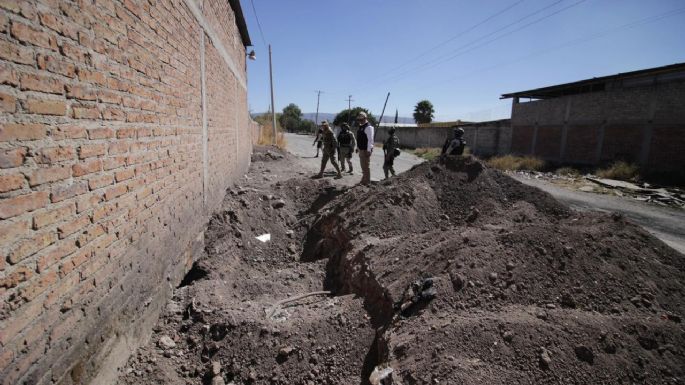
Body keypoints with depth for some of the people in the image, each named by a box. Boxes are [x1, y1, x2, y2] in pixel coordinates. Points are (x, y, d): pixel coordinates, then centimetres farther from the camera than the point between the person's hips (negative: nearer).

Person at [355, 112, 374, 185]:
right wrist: (358, 148, 20)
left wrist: (369, 150, -23)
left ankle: (367, 181, 3)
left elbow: (370, 139, -20)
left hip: (366, 150, -10)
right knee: (363, 166, 17)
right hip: (361, 149, 10)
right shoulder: (361, 127, 15)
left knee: (366, 166, -5)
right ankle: (364, 180, 28)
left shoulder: (368, 127, -15)